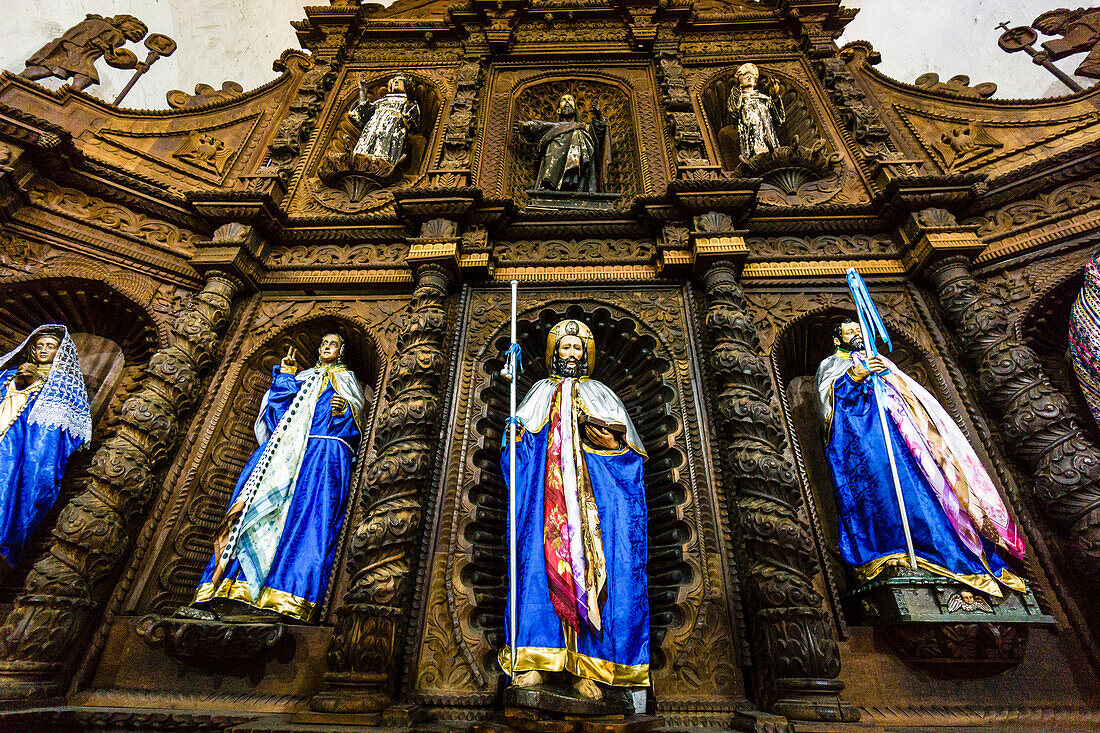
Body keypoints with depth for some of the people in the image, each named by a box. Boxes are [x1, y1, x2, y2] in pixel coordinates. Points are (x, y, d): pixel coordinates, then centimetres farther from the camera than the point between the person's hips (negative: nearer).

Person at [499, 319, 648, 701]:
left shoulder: (599, 394, 17)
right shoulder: (540, 393, 19)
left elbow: (620, 444, 5)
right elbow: (519, 449, 11)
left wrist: (594, 426, -13)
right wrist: (514, 431, -11)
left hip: (590, 498, 0)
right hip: (546, 499, 1)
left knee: (592, 566, -7)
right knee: (539, 566, -9)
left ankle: (586, 666, 0)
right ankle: (535, 658, -1)